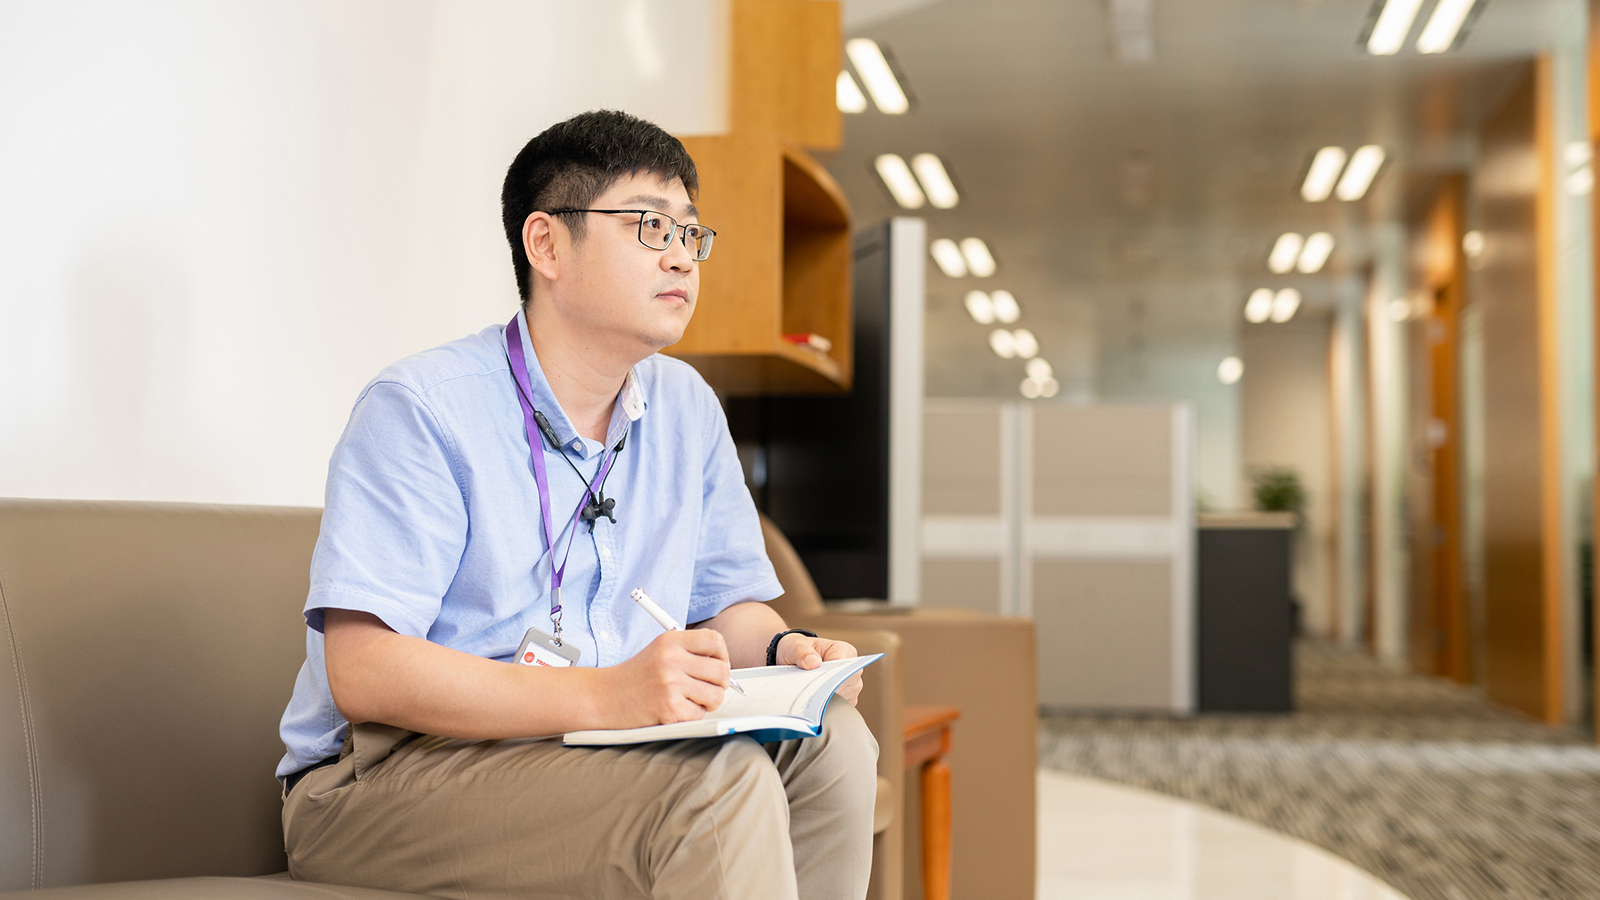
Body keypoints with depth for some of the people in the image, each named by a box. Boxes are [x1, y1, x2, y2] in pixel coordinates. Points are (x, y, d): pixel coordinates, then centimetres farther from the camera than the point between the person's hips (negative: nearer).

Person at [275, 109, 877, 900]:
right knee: (721, 783, -30)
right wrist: (603, 696, -32)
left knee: (830, 740, -17)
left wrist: (783, 650, -7)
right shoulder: (420, 409, -13)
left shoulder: (686, 410, 10)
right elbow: (361, 670, -22)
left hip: (599, 754, 7)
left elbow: (729, 600, 19)